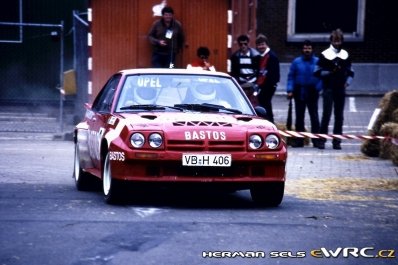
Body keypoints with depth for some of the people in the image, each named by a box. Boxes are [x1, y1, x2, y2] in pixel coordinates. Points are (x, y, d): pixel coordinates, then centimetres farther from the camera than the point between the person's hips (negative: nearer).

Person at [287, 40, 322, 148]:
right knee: (299, 116, 7)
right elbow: (291, 77, 3)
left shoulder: (317, 62, 0)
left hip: (312, 93, -2)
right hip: (299, 92, 2)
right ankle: (299, 140, 12)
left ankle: (316, 140, 4)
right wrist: (290, 90, -7)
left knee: (314, 116, 1)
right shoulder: (296, 62, 4)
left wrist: (318, 88, -12)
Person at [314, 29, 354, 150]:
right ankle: (322, 140, -2)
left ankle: (337, 141, 8)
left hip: (341, 89, 4)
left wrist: (348, 82, -1)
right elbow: (317, 72, -2)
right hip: (328, 89, -4)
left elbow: (350, 72, 18)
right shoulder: (325, 55, 1)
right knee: (326, 114, -7)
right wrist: (330, 72, -14)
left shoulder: (345, 55, 11)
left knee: (339, 116, 4)